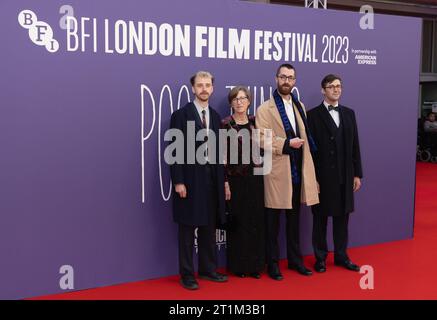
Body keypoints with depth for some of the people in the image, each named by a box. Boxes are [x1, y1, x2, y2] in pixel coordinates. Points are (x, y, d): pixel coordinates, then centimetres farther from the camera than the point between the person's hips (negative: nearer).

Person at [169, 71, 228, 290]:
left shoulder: (215, 116, 11)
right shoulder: (181, 114, -6)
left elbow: (218, 149, 12)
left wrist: (223, 179, 9)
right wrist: (178, 181, -15)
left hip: (212, 178, 6)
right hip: (190, 179, -5)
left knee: (209, 228, 13)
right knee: (188, 229, 4)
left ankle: (208, 269, 26)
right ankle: (187, 275, 14)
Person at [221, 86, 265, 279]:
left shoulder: (256, 122, 8)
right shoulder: (225, 124, -3)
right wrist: (225, 182, -11)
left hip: (255, 179, 4)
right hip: (235, 180, -3)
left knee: (256, 221, 7)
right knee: (237, 222, 4)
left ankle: (255, 264, 20)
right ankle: (238, 265, 16)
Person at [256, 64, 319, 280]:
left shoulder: (300, 106, 15)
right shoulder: (264, 109, -5)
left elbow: (305, 137, 16)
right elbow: (262, 140, -14)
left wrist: (307, 165, 11)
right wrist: (287, 144, -19)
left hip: (298, 171, 6)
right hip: (277, 172, -5)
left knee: (294, 220, 15)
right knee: (273, 222, 4)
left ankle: (295, 260, 27)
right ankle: (272, 263, 16)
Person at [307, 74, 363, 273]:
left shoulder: (349, 113, 11)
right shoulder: (313, 115, -4)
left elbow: (355, 146, 10)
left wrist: (357, 174, 6)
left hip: (345, 177, 4)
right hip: (323, 177, -4)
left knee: (342, 216, 12)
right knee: (320, 218, 7)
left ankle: (341, 256, 25)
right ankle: (320, 258, 20)